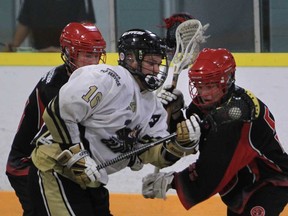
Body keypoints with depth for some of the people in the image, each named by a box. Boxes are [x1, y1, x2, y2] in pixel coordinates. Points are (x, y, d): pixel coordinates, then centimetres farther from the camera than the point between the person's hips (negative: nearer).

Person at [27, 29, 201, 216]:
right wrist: (77, 157, -22)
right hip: (55, 170, -10)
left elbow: (156, 155, 4)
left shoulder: (153, 106, 10)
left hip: (89, 178, 10)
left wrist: (181, 143, -17)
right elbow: (57, 112, -23)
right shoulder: (109, 79, -19)